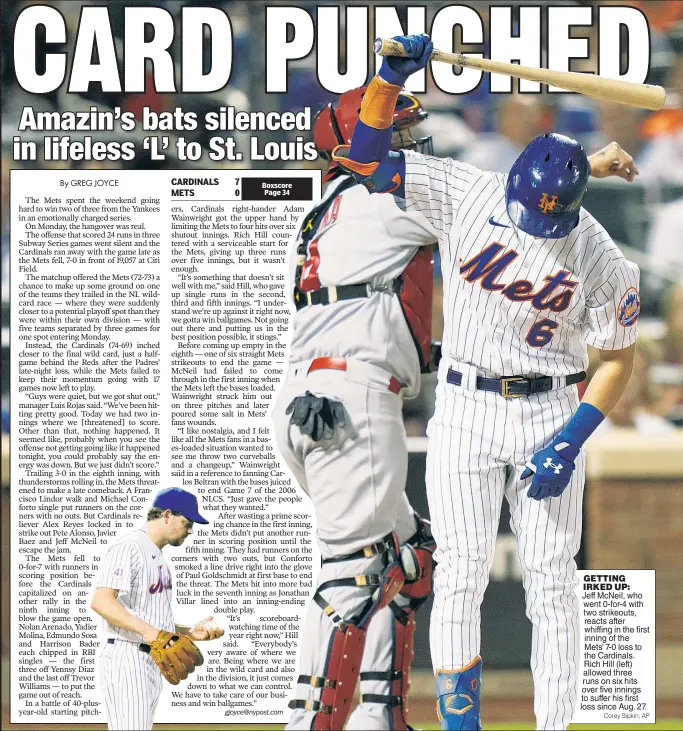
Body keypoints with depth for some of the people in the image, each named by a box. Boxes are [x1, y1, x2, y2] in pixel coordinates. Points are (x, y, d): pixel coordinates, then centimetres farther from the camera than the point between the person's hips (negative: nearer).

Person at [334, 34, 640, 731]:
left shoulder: (601, 260, -11)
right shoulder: (464, 194, -9)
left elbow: (617, 357, -2)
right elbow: (368, 156, -7)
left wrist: (571, 441, -13)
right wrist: (392, 75, -23)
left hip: (549, 411, 0)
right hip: (465, 410, 0)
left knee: (552, 583, 0)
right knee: (460, 574, -6)